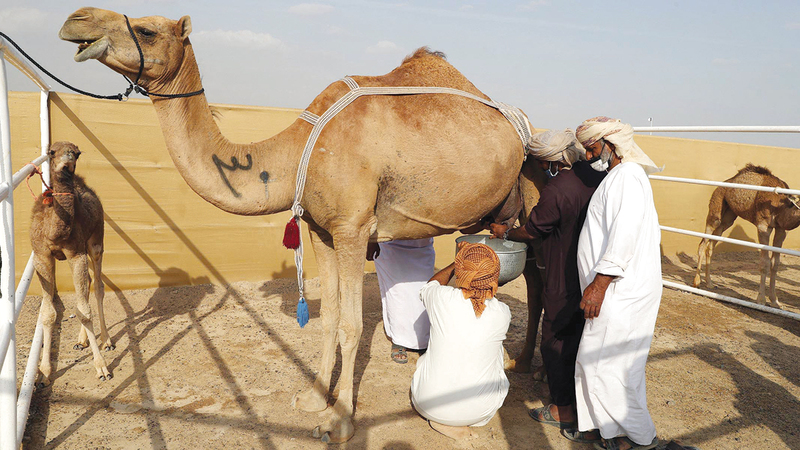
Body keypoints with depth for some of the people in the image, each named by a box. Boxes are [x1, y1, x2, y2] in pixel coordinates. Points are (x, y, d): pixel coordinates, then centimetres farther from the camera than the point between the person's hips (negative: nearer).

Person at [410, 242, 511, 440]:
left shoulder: (441, 299, -19)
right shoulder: (502, 313, -15)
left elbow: (431, 283, 9)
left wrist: (457, 263, 22)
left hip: (429, 405, 1)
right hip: (479, 409, 0)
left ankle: (441, 419, 18)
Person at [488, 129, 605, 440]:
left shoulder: (555, 191, -23)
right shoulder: (596, 177, 0)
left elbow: (531, 231, -9)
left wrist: (504, 232, 10)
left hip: (564, 281, -8)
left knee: (556, 342, 7)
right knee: (580, 337, 21)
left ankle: (564, 410, 17)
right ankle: (582, 398, 37)